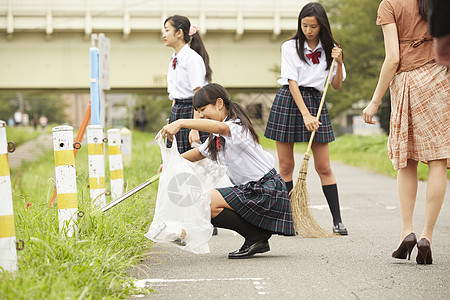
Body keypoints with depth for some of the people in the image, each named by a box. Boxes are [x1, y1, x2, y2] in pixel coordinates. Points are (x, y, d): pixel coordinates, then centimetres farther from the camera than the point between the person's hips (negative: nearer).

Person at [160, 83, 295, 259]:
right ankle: (261, 232, 10)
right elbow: (200, 153, 29)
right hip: (250, 190, 10)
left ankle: (256, 237, -9)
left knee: (209, 202, -20)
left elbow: (220, 127, -42)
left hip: (266, 190, -10)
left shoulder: (237, 126, -18)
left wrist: (181, 123, -49)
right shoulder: (216, 138, 13)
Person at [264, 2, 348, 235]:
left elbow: (336, 85, 7)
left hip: (315, 101, 1)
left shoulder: (329, 49, 7)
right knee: (286, 165, 1)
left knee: (324, 167, -1)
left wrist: (339, 63, -10)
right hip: (288, 100, -1)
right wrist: (305, 114, -18)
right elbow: (292, 82, -9)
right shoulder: (290, 47, -1)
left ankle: (337, 221, 2)